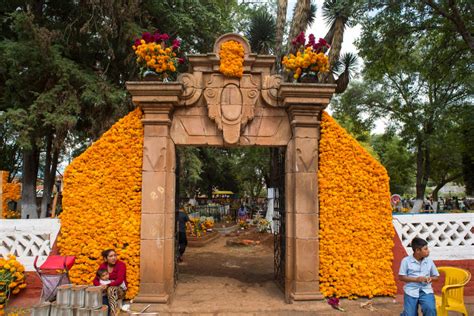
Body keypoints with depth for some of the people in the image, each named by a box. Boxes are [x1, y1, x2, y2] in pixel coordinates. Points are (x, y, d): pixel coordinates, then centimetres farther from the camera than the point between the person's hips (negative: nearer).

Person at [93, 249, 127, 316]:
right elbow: (95, 280, -2)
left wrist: (108, 285, -33)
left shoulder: (121, 264, -13)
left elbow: (119, 281, -22)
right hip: (106, 289, 4)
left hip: (120, 289, -4)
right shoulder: (102, 266, 0)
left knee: (111, 289, -36)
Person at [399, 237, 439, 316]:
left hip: (426, 290, 2)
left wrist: (430, 278, -7)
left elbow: (436, 276, 16)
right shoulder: (406, 260, -4)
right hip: (411, 291, -2)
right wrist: (416, 279, -14)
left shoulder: (429, 261, 6)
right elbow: (401, 277, -3)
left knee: (430, 309, -26)